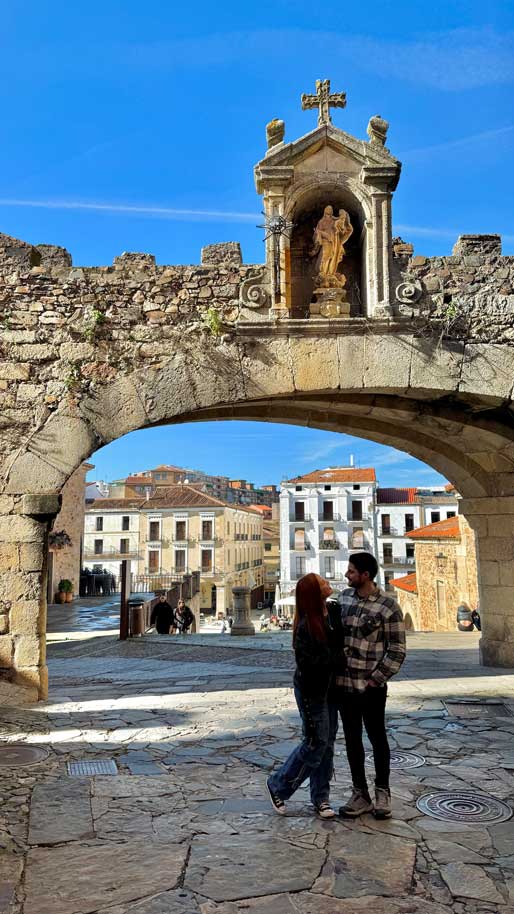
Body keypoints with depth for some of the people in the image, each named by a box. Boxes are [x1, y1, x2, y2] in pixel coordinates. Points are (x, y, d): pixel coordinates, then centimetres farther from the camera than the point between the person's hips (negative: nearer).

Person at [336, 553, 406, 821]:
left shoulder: (388, 606, -12)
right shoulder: (345, 596, 4)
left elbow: (397, 651, -10)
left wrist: (376, 679, -12)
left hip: (371, 686, -5)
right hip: (343, 682, 5)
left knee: (377, 738, 8)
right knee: (352, 739, 11)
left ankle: (382, 794, 24)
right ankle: (360, 795, 23)